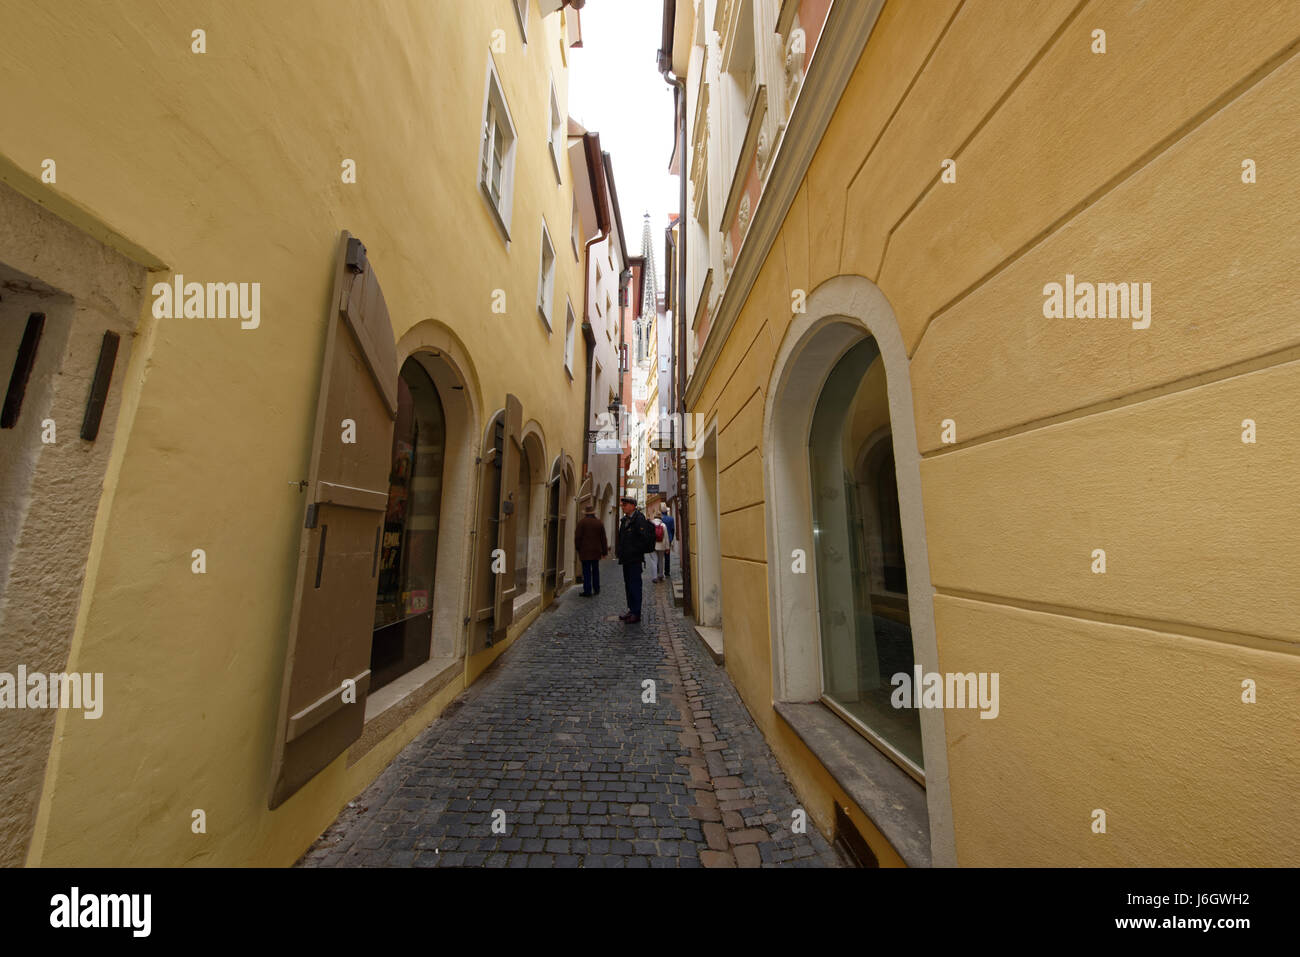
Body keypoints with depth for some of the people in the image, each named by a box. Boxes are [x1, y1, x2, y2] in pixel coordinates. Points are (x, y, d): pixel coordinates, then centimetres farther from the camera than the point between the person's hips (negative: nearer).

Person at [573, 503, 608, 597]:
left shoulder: (582, 522, -7)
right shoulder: (600, 523, 3)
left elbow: (577, 536, -6)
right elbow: (603, 538, 7)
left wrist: (577, 548, 8)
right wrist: (604, 551, 13)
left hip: (585, 551, -4)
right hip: (596, 551, 4)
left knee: (586, 571, -1)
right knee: (595, 570, 15)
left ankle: (587, 591, 0)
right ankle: (596, 589, 23)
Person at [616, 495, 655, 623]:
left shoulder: (639, 519, -14)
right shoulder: (624, 520, 14)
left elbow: (645, 538, -20)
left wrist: (635, 551, -16)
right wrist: (619, 549, 11)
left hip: (635, 559, -9)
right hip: (626, 559, 9)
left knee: (635, 586, -3)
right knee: (628, 585, 15)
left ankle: (636, 614, 7)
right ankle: (631, 611, 26)